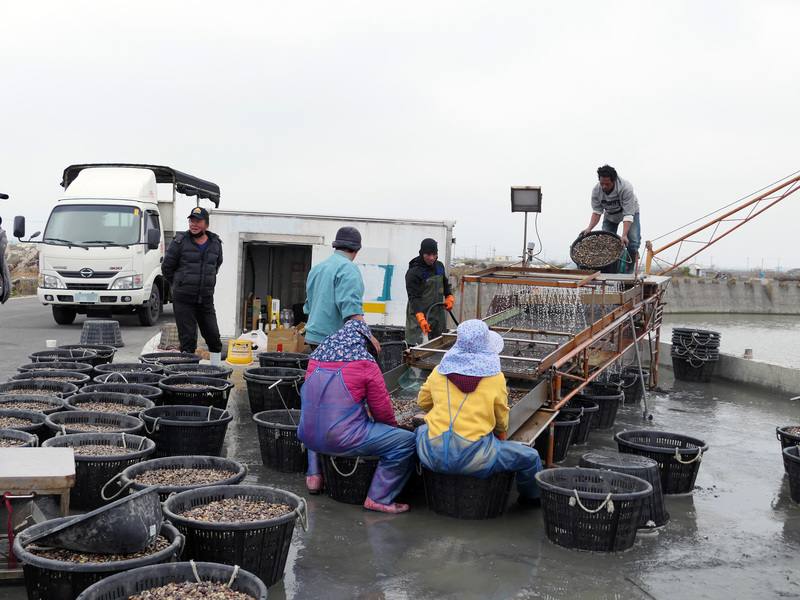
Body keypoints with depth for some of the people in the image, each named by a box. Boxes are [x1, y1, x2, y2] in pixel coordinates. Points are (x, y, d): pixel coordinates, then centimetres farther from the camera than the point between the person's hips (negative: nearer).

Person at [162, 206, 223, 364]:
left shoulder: (216, 243, 7)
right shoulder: (180, 242, -5)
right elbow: (166, 267, 3)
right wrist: (179, 285, 11)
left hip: (206, 300, 4)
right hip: (183, 300, -4)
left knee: (214, 338, 4)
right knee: (188, 341, -3)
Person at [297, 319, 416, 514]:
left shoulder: (316, 357, 10)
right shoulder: (365, 363, -7)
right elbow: (382, 409, -3)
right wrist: (392, 425, 21)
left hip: (307, 437, 7)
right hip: (342, 441, -7)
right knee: (406, 441, -2)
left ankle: (314, 476, 32)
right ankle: (378, 499, -2)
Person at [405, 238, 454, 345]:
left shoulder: (439, 266, 9)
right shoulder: (413, 272, -15)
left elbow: (445, 283, 27)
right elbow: (414, 297, -21)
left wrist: (449, 296, 8)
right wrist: (421, 318, -32)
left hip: (438, 314, 7)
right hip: (419, 313, -7)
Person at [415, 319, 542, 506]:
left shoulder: (439, 372, 5)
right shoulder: (495, 378, -4)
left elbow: (422, 402, 21)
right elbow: (501, 419, 9)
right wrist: (501, 434, 31)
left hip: (433, 456, 4)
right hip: (473, 457, -4)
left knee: (421, 430, 39)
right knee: (530, 457, 13)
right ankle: (532, 498, 34)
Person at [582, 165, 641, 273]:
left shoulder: (626, 188, -40)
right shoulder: (596, 190, -27)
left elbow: (628, 215, -40)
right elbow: (597, 211, -20)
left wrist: (624, 235, -50)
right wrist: (589, 229, -33)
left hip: (630, 212, -4)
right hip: (610, 215, 4)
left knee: (633, 242, -17)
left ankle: (627, 273, -8)